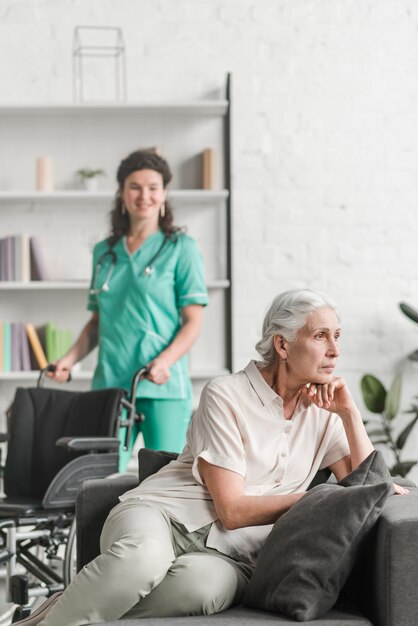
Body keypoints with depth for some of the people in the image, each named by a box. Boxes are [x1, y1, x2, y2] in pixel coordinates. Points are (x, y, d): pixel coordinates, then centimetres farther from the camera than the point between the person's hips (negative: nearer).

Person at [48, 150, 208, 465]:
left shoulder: (181, 248, 2)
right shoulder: (104, 252, 15)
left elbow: (193, 322, -3)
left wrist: (165, 360, -20)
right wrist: (70, 359, 3)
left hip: (163, 384, -4)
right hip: (109, 383, 4)